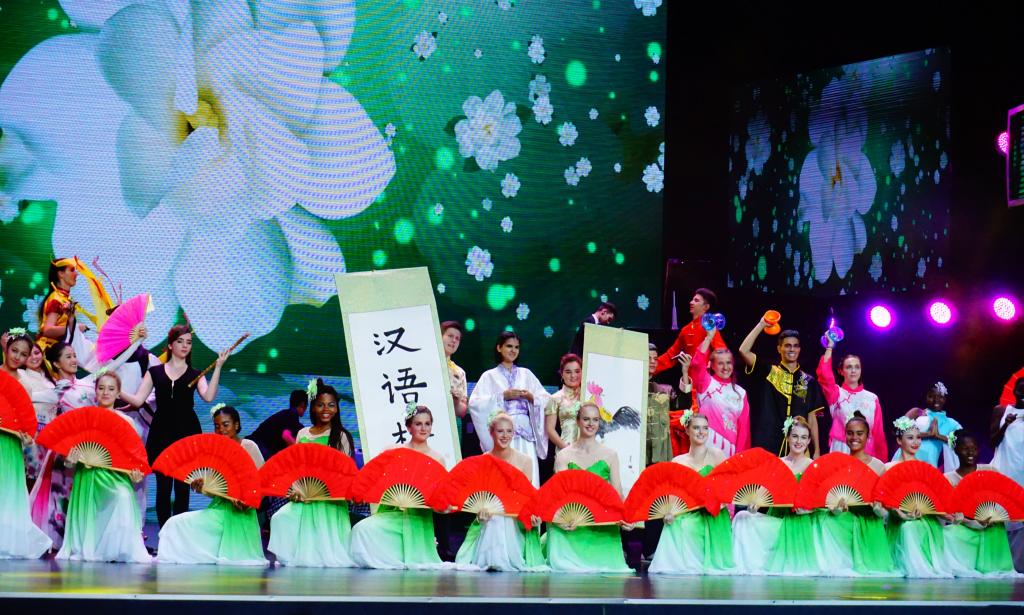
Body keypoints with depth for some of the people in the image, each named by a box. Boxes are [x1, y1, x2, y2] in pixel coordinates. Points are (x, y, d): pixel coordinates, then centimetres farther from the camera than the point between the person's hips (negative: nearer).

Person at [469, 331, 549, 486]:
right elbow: (475, 403, -4)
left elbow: (546, 399, 14)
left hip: (525, 431, 3)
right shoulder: (490, 376, 9)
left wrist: (531, 397, -6)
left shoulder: (526, 374, 18)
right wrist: (503, 396, -9)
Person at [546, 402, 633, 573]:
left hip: (602, 526, 1)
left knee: (604, 563, -16)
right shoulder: (564, 455, 5)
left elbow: (616, 490, 4)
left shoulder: (610, 455, 9)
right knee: (568, 565, -17)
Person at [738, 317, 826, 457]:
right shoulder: (768, 372, 7)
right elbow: (744, 351, -5)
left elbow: (811, 418, 13)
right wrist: (762, 324, -7)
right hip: (767, 445, -2)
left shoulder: (809, 381, 13)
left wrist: (817, 450, 8)